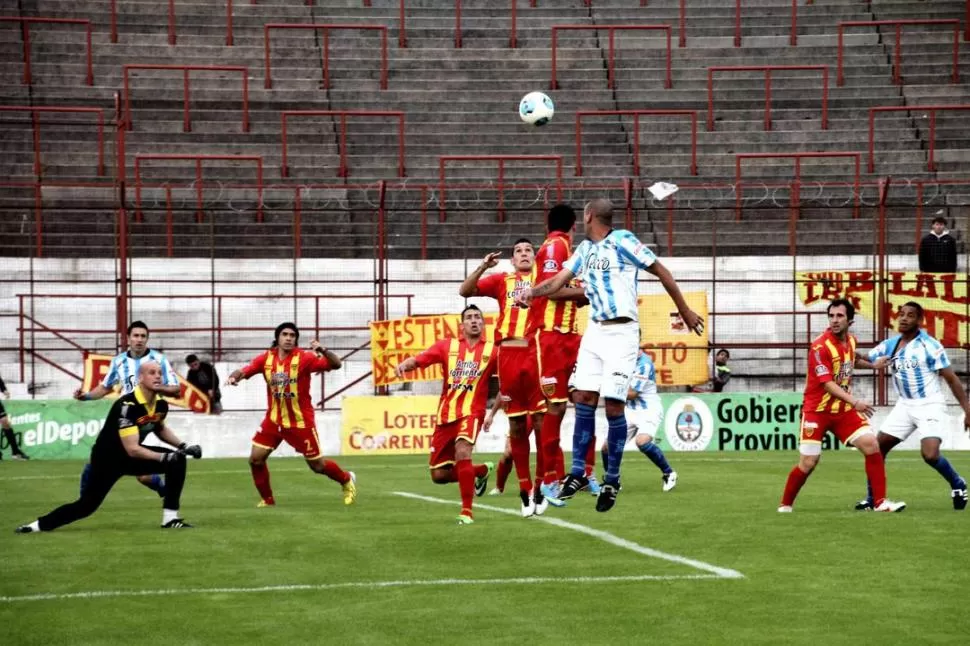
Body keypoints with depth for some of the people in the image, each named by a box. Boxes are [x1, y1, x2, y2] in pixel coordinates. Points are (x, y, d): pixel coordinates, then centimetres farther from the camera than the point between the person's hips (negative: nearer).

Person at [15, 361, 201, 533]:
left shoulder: (161, 404, -6)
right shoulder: (127, 406, -31)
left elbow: (160, 428, 19)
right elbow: (132, 449, -34)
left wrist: (183, 446, 7)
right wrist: (164, 457, -38)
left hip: (132, 453, 7)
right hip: (107, 459, -7)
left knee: (177, 460, -9)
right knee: (87, 505, -10)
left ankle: (170, 517, -7)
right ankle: (39, 525, 6)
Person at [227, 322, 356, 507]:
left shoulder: (304, 358, -15)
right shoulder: (266, 358, -5)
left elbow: (335, 364, -21)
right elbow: (244, 371, -8)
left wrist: (322, 351, -39)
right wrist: (234, 377, -31)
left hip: (301, 421, -3)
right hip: (274, 420, 3)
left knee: (317, 466, 4)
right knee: (256, 459, -4)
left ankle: (347, 480, 34)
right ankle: (267, 499, 16)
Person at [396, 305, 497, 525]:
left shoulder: (491, 350, 3)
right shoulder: (447, 346, 7)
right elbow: (418, 360, -4)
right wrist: (404, 364, -25)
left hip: (471, 413, -3)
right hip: (446, 415, 3)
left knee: (462, 451, -32)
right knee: (439, 475, 7)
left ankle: (467, 511, -21)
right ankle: (481, 470, 36)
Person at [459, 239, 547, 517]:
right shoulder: (502, 281, 16)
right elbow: (465, 291, 9)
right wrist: (483, 267, -5)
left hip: (537, 352, -2)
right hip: (509, 352, 2)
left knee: (541, 421, -7)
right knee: (516, 425, 5)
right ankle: (525, 491, 13)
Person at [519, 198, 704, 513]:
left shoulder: (622, 241, -10)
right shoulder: (585, 249, 12)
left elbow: (661, 272, -5)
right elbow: (559, 280, 10)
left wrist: (685, 311, -1)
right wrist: (533, 291, -10)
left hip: (622, 333, -7)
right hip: (595, 331, 7)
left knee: (613, 405, -8)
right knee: (583, 399, 1)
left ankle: (612, 480, 3)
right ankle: (578, 472, 8)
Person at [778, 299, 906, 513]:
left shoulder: (851, 341, 4)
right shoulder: (820, 346, -19)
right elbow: (827, 384, -24)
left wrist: (873, 365, 17)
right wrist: (855, 401, -33)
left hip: (844, 409, 6)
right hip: (817, 410, -6)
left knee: (871, 445, -10)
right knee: (808, 462, -7)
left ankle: (881, 502, -5)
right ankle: (785, 506, 14)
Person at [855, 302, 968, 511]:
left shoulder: (929, 345, -14)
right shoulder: (890, 345, 4)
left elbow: (951, 379, -12)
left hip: (930, 406, -6)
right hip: (905, 406, 6)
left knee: (930, 455, -22)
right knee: (877, 448, 1)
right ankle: (872, 499, 14)